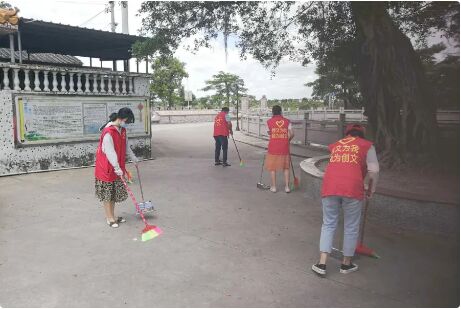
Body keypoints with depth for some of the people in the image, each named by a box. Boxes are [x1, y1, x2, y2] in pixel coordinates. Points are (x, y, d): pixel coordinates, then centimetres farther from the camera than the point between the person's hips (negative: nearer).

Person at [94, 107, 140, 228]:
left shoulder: (122, 130, 6)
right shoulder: (108, 132, -23)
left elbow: (126, 146, 19)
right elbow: (110, 152, -26)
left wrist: (133, 158, 24)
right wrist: (117, 167, -29)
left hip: (116, 168, 9)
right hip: (106, 167, -8)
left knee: (115, 192, 15)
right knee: (107, 194, 4)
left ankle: (112, 216, 27)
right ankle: (109, 218, 14)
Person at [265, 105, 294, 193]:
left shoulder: (269, 121, -3)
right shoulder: (287, 121, 0)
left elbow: (269, 133, 8)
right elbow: (291, 134, -4)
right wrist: (287, 140, 14)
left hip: (273, 148, -1)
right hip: (284, 148, 2)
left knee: (272, 167, 10)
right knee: (286, 167, 13)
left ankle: (273, 187, 14)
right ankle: (287, 187, 14)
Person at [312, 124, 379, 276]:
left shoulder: (335, 145, 25)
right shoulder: (366, 145, 15)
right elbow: (374, 170, 8)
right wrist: (371, 189, 24)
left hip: (330, 187, 3)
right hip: (352, 188, -2)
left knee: (328, 224, 13)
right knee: (351, 227, 14)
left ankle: (322, 263, 11)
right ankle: (346, 264, 26)